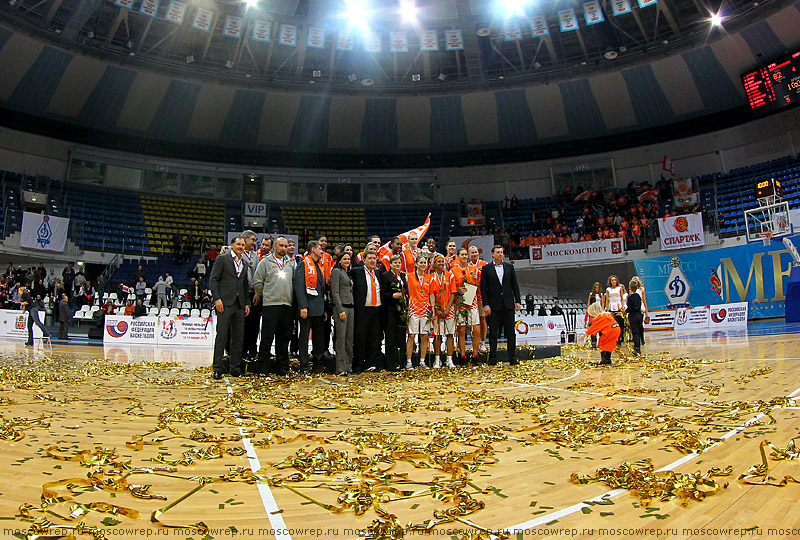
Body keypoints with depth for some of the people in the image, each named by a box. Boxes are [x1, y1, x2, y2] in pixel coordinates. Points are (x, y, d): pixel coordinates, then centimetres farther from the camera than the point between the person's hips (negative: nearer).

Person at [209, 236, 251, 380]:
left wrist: (247, 303, 12)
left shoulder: (244, 264, 19)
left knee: (238, 337, 6)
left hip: (239, 305, 6)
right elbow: (213, 280, -3)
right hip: (225, 303, -6)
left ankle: (235, 368, 14)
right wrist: (217, 299, -12)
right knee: (221, 336, -6)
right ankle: (218, 368, 1)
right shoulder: (222, 259, 2)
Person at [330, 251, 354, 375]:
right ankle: (340, 368, -4)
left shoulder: (348, 273, 20)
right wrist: (341, 310, -17)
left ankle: (349, 366, 13)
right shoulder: (336, 271, -4)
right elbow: (335, 292, -11)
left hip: (350, 307, 8)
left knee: (350, 338, 8)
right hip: (341, 306, -8)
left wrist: (353, 307, 14)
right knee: (341, 338, -7)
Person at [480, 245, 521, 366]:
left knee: (511, 332, 3)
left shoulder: (509, 267, 10)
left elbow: (515, 285, 10)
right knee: (493, 332, 3)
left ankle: (512, 358, 9)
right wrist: (485, 304, -8)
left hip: (508, 304, 2)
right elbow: (483, 288, -1)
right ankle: (493, 358, 9)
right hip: (493, 305, -2)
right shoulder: (486, 268, 2)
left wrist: (517, 301, 3)